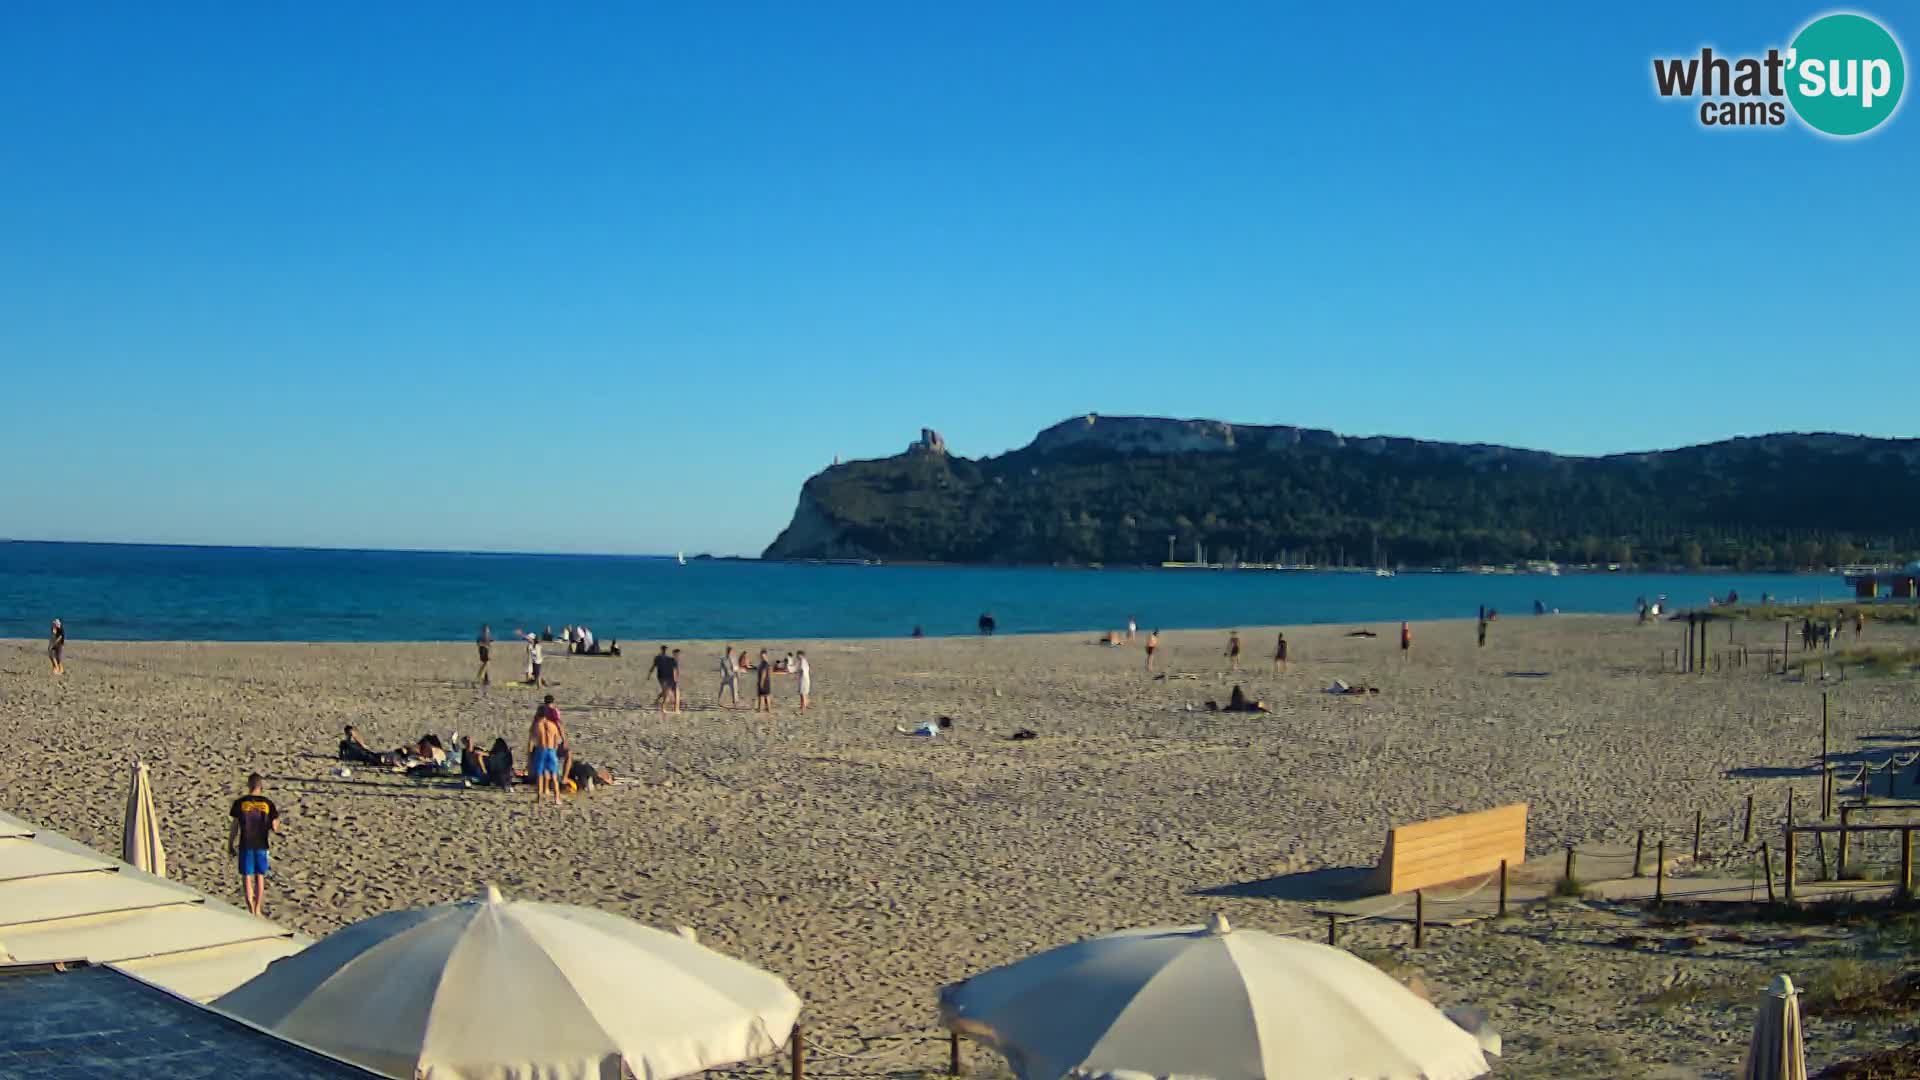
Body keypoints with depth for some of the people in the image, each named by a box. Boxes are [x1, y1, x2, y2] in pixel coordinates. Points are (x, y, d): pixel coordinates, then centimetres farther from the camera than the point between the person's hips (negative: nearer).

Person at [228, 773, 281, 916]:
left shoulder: (240, 802, -5)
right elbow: (274, 828, -3)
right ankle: (258, 909, 18)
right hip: (261, 845, 1)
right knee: (260, 877, 14)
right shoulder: (268, 803, -3)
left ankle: (251, 909, -5)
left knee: (247, 877, 5)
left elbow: (234, 827, -4)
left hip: (245, 845, -1)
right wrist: (277, 820, 19)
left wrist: (230, 845, 7)